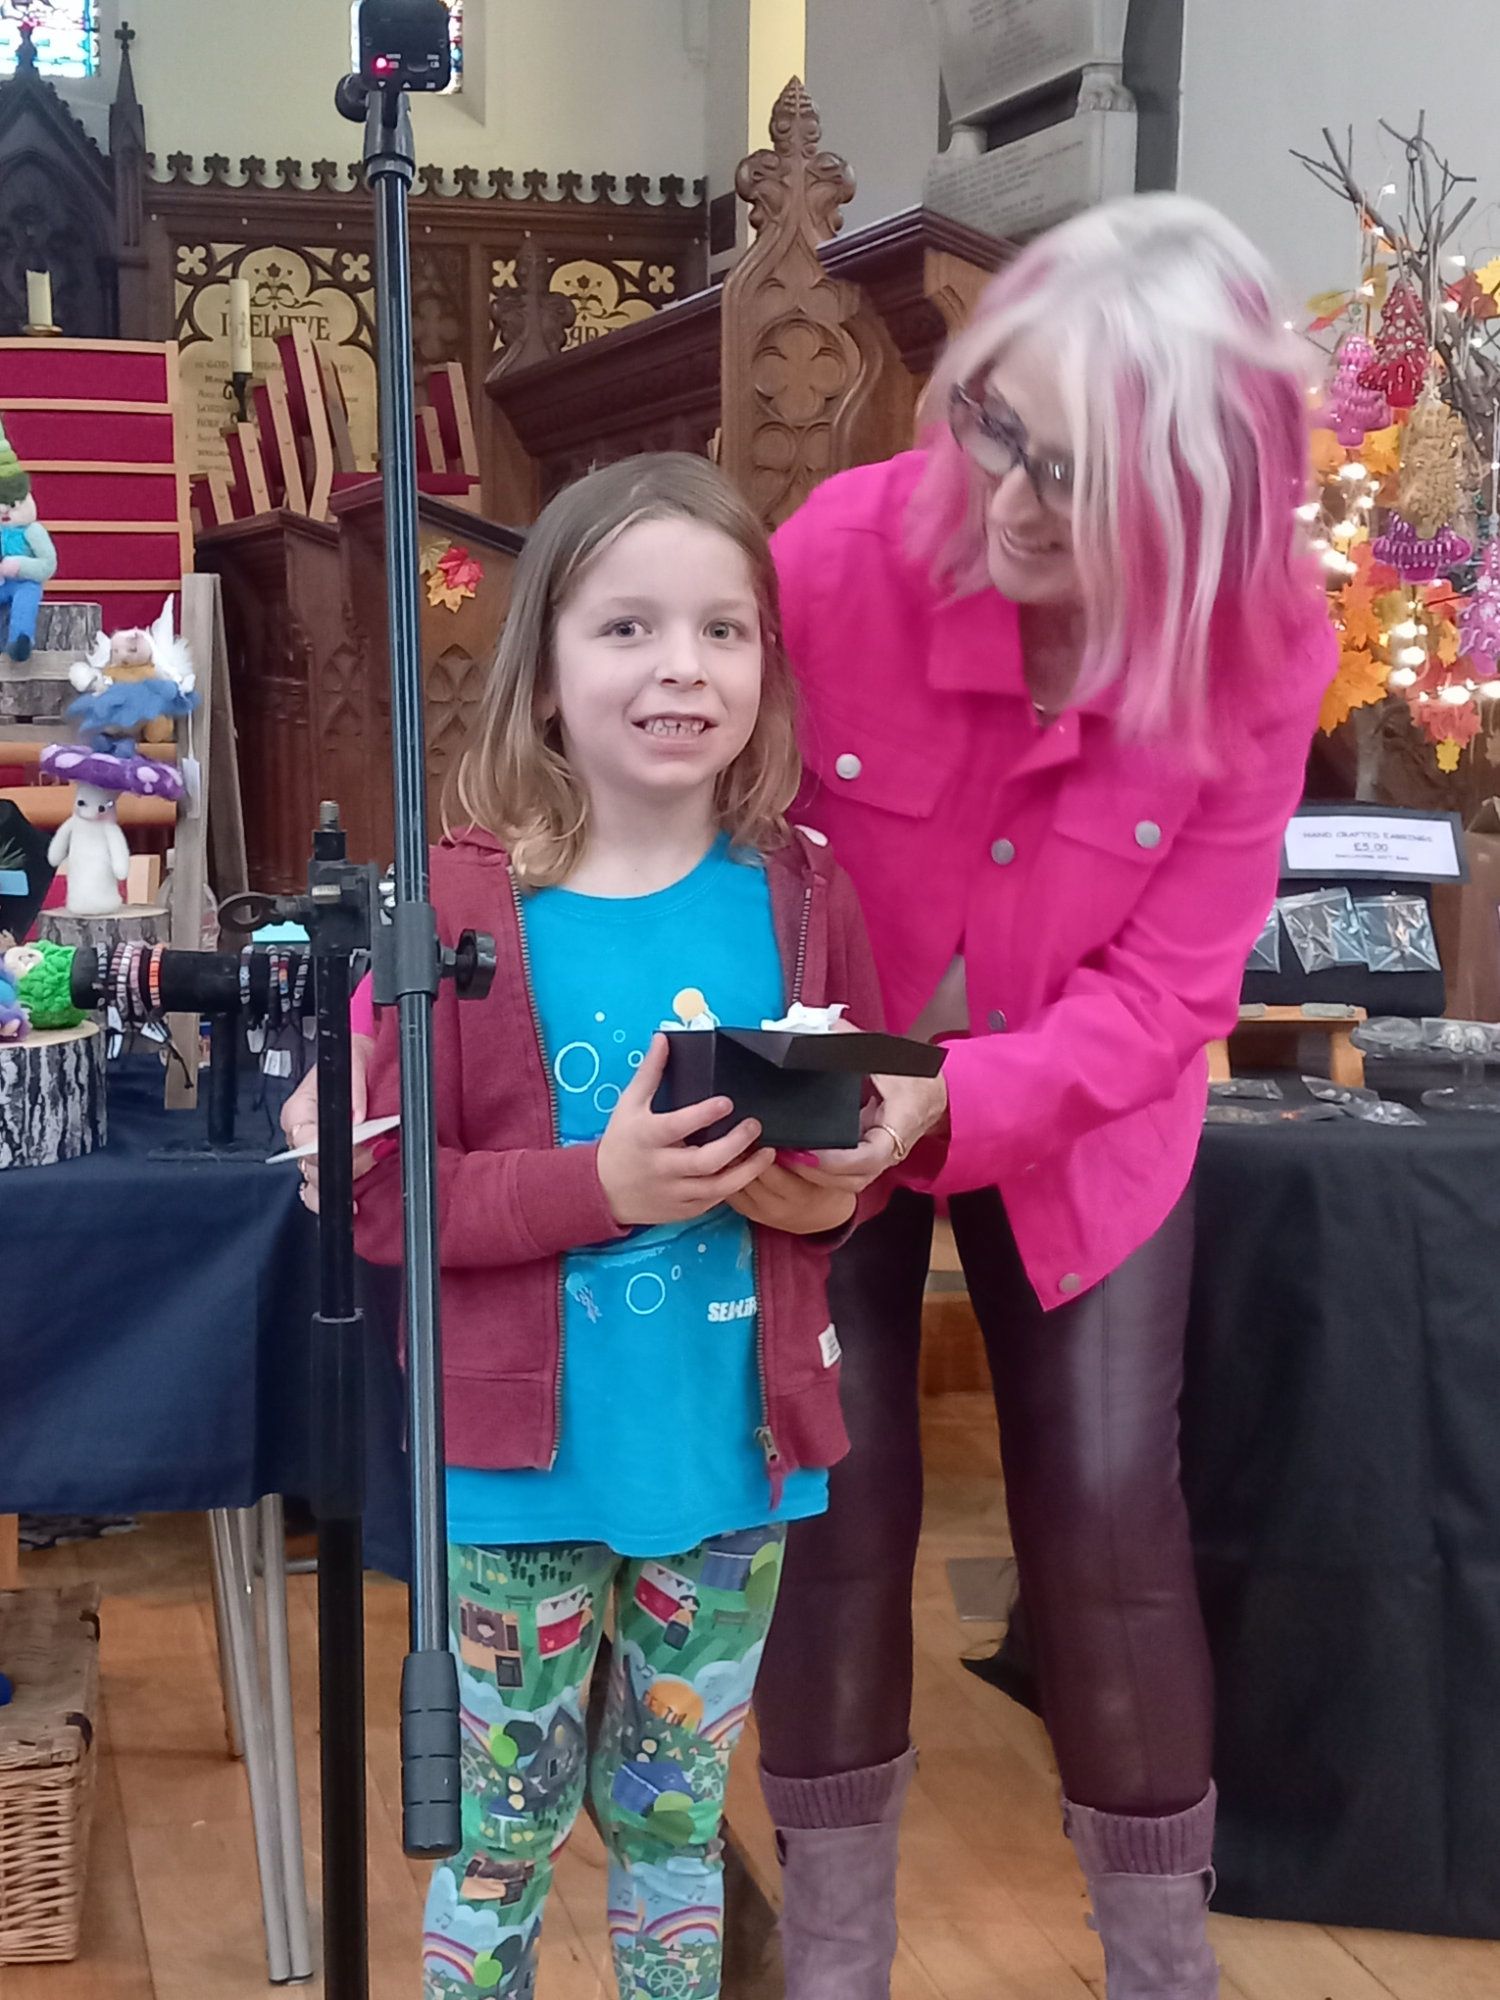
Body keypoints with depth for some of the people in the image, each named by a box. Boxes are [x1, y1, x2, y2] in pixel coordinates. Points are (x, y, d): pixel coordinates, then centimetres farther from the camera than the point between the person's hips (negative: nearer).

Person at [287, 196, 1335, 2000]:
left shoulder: (1261, 650, -22)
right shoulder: (843, 550, -28)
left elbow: (1166, 989, -20)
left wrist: (954, 1103, -36)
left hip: (1081, 1123, 1)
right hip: (822, 1099, -1)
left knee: (1109, 1512, 1)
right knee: (837, 1505, -1)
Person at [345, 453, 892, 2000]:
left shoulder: (800, 898, -2)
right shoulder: (464, 905, -11)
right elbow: (385, 1197, -11)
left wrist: (820, 1189, -14)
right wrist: (599, 1184, -24)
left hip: (734, 1459, 3)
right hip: (527, 1465, -2)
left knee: (674, 1819, 21)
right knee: (503, 1831, 14)